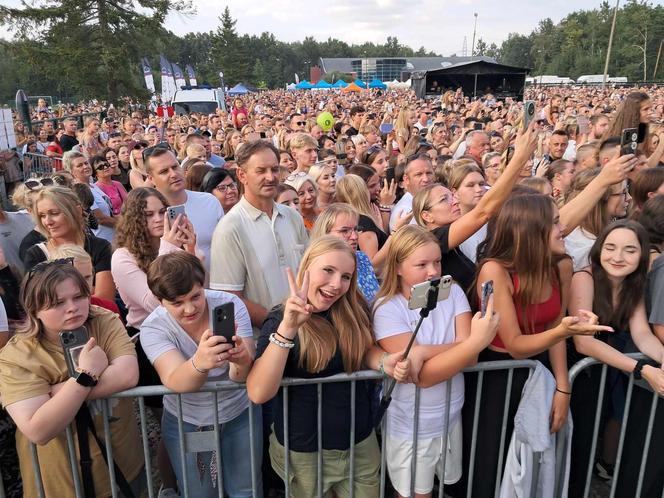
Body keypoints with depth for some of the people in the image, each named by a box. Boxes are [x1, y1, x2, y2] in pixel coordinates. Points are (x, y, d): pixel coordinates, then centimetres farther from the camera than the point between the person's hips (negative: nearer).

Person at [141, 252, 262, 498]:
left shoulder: (230, 304, -20)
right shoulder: (153, 327, -20)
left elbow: (241, 376, -28)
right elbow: (175, 382, -37)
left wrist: (242, 361, -52)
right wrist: (199, 364, -59)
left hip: (239, 415, 0)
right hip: (185, 422, 0)